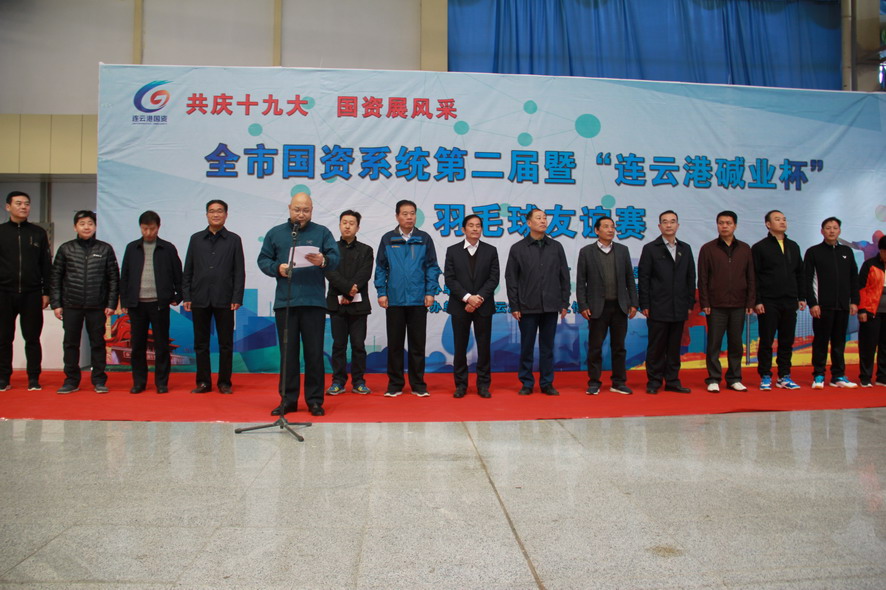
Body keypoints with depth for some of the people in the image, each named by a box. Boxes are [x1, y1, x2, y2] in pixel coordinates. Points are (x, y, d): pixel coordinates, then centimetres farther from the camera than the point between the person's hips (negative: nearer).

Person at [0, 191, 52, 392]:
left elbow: (46, 265, 7)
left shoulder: (38, 233, 8)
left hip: (32, 294, 0)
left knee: (32, 338, 3)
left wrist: (46, 292, 2)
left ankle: (34, 379, 9)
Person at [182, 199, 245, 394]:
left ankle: (224, 382, 12)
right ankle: (203, 382, 15)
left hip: (224, 300, -2)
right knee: (200, 343, 6)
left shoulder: (233, 240, 6)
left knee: (226, 343, 3)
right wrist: (186, 296, 3)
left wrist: (237, 298, -5)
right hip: (200, 299, 2)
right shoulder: (196, 239, 11)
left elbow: (239, 271, 2)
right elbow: (188, 270, 11)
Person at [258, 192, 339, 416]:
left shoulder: (322, 232, 8)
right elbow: (263, 260, 10)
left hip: (314, 302, -1)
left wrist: (323, 261, -24)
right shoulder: (275, 233, 13)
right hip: (284, 302, 1)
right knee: (287, 351, 6)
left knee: (314, 352, 1)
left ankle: (315, 400, 11)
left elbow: (335, 258, -2)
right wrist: (277, 268, -9)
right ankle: (288, 399, 15)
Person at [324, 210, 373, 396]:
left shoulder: (366, 250, 9)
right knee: (339, 344, 3)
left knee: (358, 344, 1)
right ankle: (338, 381, 10)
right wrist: (348, 288, -16)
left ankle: (358, 381, 8)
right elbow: (330, 273, -4)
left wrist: (349, 295, -13)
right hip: (337, 303, 0)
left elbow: (364, 275, -4)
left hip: (358, 304, 0)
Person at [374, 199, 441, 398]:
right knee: (394, 344, 7)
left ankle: (418, 384, 15)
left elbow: (432, 267, 4)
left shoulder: (424, 239, 4)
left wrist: (430, 292, -3)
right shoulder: (388, 239, 5)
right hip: (394, 300, 0)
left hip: (418, 300, 0)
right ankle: (395, 384, 16)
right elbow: (380, 268, 5)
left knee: (417, 344, 6)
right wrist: (381, 292, -2)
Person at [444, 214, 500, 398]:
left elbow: (493, 279, -1)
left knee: (484, 346, 3)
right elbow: (449, 279, -4)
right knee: (460, 347, 4)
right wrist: (468, 298, -14)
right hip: (460, 306, 0)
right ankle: (461, 384, 14)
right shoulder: (452, 250, 3)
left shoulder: (490, 250, 5)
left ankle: (483, 384, 13)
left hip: (483, 306, 0)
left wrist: (479, 298, -13)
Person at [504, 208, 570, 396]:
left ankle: (547, 383, 17)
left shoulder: (556, 247, 7)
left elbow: (564, 277, 9)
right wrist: (514, 306, -4)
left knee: (547, 347, 8)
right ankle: (526, 383, 15)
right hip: (527, 307, -2)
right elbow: (511, 279, 1)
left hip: (550, 306, 2)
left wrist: (564, 303, 4)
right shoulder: (517, 249, 2)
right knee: (527, 347, 4)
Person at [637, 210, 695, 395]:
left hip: (679, 309, 4)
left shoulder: (685, 249, 12)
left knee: (674, 347, 9)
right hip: (658, 308, -4)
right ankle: (654, 381, 10)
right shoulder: (650, 249, 0)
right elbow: (643, 278, -3)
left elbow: (690, 278, 12)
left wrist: (690, 303, 7)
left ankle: (672, 381, 17)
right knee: (656, 347, 1)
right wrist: (644, 305, -8)